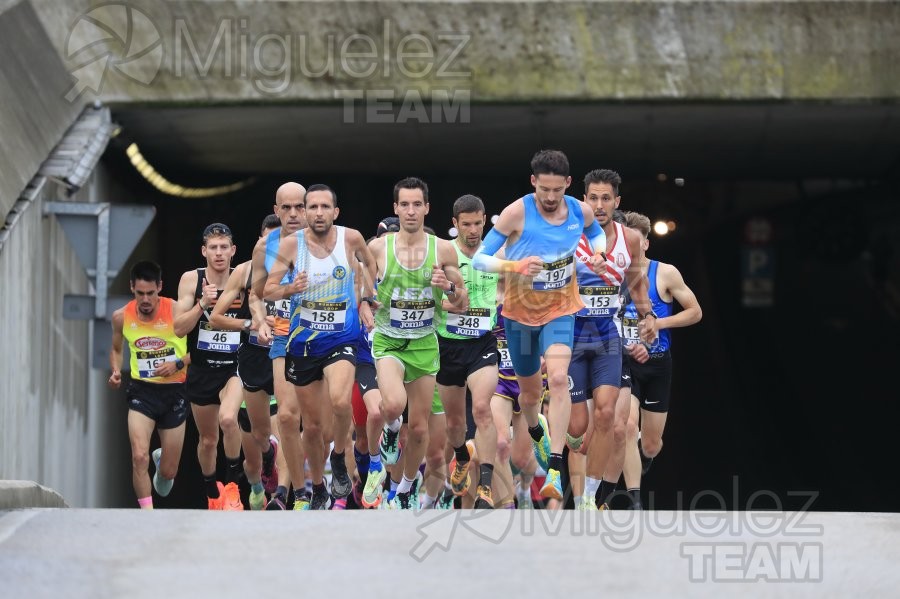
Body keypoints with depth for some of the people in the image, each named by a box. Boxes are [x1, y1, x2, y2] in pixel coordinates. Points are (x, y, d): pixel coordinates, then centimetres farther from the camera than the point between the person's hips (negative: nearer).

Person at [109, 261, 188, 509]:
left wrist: (178, 364, -19)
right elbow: (116, 348, 17)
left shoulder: (177, 311, -13)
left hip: (174, 391, -1)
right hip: (141, 391, 1)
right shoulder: (121, 317, -3)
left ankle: (161, 460, 47)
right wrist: (116, 372, -3)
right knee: (139, 456, -22)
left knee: (168, 472, 9)